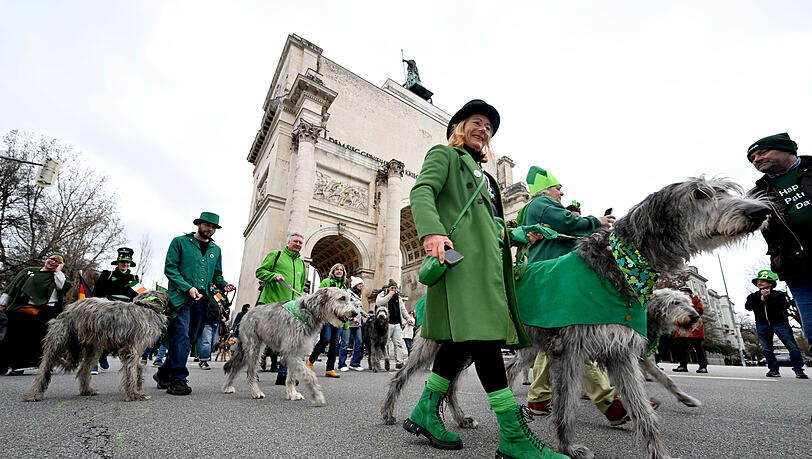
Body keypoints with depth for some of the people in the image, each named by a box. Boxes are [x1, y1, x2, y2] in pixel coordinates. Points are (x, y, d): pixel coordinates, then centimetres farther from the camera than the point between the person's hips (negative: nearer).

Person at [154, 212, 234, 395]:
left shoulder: (216, 250, 18)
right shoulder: (180, 242, 4)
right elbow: (170, 268, -3)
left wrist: (224, 285, 1)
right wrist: (188, 288, -15)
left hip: (202, 301, 5)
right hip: (181, 298, -5)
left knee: (189, 339, 8)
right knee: (181, 337, -12)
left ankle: (164, 374, 24)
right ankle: (177, 380, -5)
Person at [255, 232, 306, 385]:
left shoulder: (301, 263, 24)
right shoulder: (275, 255, 9)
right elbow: (260, 271, 3)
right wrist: (274, 275, -14)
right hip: (272, 304, -4)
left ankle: (283, 374, 2)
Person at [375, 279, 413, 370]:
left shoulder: (398, 296, 21)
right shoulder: (382, 295, 3)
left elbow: (403, 309, 25)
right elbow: (378, 303, -18)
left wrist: (409, 319, 14)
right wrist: (389, 295, -14)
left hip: (397, 324, 5)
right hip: (387, 324, -5)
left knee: (399, 343, 2)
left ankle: (399, 362, 7)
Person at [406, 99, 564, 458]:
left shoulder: (484, 176, 37)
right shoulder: (444, 154, 12)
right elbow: (422, 190, -8)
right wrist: (431, 229, -26)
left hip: (487, 258, 9)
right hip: (463, 253, -9)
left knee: (467, 337, 2)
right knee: (482, 333, -15)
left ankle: (425, 412, 13)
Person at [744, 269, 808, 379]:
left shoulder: (779, 294, 4)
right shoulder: (753, 296, 10)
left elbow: (786, 304, -14)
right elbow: (748, 307, -6)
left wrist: (769, 297, -16)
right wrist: (761, 299, -15)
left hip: (780, 323, -2)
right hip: (762, 325, 2)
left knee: (792, 347, -6)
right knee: (766, 349, -1)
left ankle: (799, 370, 2)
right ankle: (774, 370, 5)